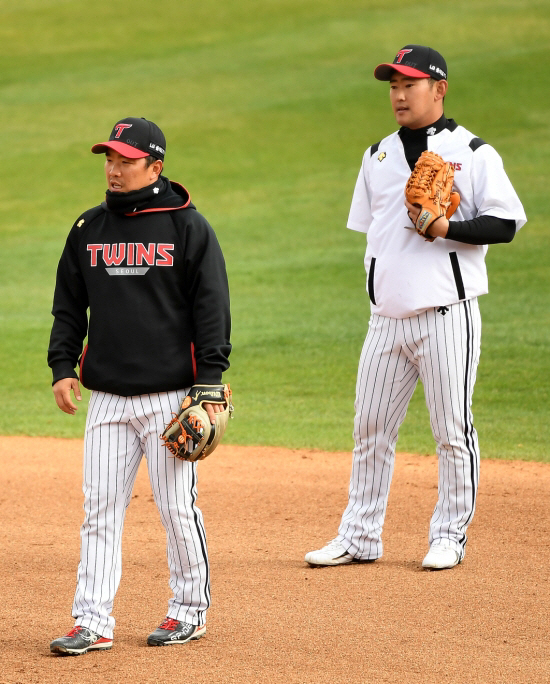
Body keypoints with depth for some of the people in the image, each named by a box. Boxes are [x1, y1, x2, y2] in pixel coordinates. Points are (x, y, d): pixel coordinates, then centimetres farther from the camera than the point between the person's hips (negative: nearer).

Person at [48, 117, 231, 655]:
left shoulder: (188, 227, -2)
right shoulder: (88, 228, 11)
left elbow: (212, 308, -4)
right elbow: (68, 307, 17)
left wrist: (209, 383, -11)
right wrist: (62, 367, 4)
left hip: (170, 395, -4)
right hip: (106, 398, 4)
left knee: (177, 506, 0)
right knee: (100, 509, 1)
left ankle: (190, 611, 15)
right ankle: (92, 622, 2)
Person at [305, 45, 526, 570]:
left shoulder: (472, 154, -2)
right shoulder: (378, 157, 15)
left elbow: (505, 223, -7)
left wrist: (447, 228, -18)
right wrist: (377, 289, 16)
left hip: (447, 315, -6)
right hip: (386, 319, 6)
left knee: (452, 429, -1)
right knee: (370, 429, 7)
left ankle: (450, 535, 10)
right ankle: (359, 537, 15)